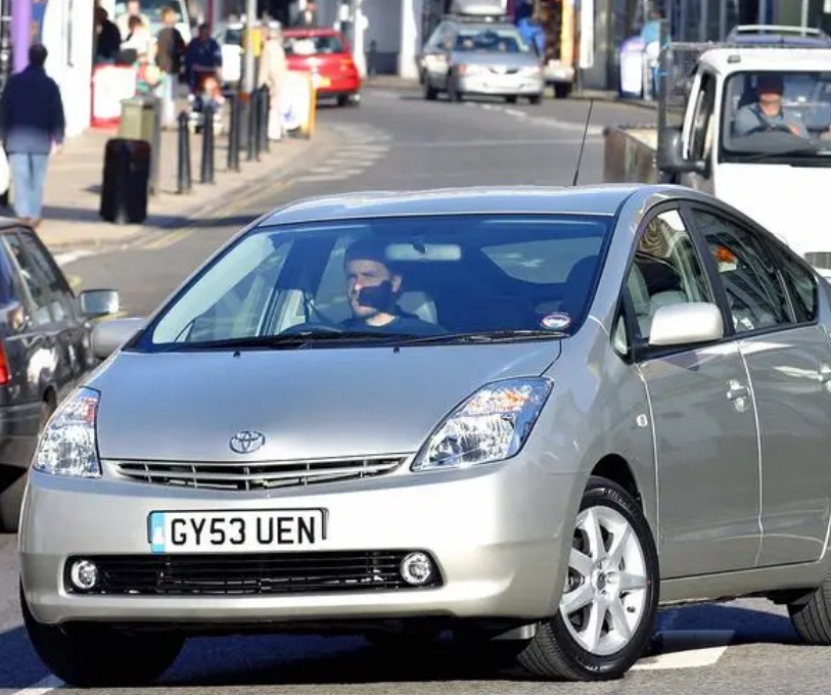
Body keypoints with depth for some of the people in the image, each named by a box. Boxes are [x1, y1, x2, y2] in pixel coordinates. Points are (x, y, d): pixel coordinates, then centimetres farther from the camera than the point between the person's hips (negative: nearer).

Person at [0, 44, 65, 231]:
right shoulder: (50, 85, -1)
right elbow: (58, 114, 0)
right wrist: (58, 138, 6)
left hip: (17, 137, 0)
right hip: (41, 138, 0)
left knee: (20, 177, -2)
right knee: (37, 179, 8)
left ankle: (23, 213, -16)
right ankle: (34, 215, 7)